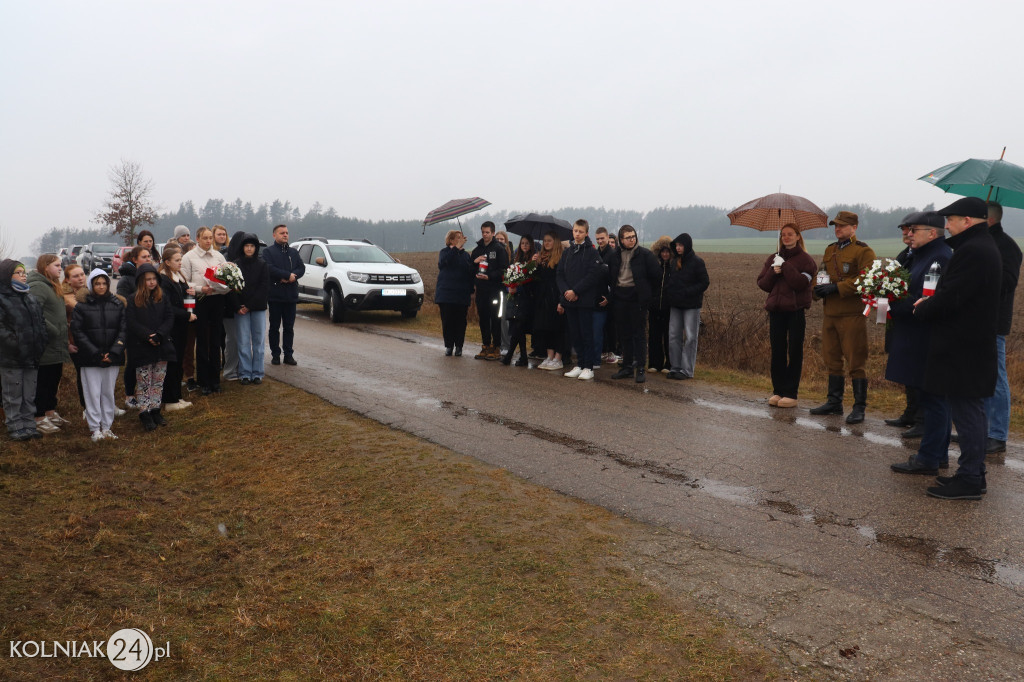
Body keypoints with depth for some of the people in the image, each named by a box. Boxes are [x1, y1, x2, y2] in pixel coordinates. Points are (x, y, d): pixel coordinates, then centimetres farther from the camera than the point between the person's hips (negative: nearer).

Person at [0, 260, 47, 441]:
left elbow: (41, 322, 19)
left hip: (31, 356, 7)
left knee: (29, 395, 13)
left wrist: (41, 343, 7)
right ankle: (15, 427, 11)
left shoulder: (31, 298, 15)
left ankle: (28, 425, 22)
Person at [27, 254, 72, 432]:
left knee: (54, 381, 17)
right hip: (45, 347, -10)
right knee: (42, 382, -1)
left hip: (57, 347, 10)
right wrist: (54, 331, -21)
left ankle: (51, 412, 28)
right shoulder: (37, 287, -15)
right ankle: (39, 418, 7)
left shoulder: (53, 287, 17)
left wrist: (65, 340, 16)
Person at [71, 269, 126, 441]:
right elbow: (77, 332, -4)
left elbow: (123, 330, 3)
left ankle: (106, 427, 18)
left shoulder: (117, 304, 7)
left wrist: (113, 352, -8)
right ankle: (95, 429, 9)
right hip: (90, 359, -2)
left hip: (112, 358, 2)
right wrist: (95, 354, -11)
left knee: (108, 392, 9)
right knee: (93, 393, 0)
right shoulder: (82, 306, 0)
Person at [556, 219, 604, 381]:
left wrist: (575, 291, -15)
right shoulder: (567, 252, 13)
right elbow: (560, 273, 10)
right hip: (569, 300, 5)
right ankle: (580, 364, 17)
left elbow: (594, 274, -13)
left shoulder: (591, 251, -4)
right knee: (574, 334, 9)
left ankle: (589, 367, 3)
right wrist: (565, 291, -8)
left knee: (587, 333, -2)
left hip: (585, 300, -5)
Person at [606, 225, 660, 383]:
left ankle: (641, 368, 2)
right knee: (624, 334, 10)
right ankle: (627, 366, 18)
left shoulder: (645, 254, -3)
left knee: (639, 334, -2)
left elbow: (656, 275, 0)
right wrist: (613, 294, 13)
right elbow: (610, 277, 21)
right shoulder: (614, 256, 9)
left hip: (637, 299, -4)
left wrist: (648, 293, 2)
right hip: (620, 299, 5)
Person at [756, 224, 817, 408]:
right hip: (776, 310, 4)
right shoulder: (773, 259, 15)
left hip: (796, 311, -4)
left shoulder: (805, 259, 1)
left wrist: (784, 266, -14)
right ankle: (778, 391, 13)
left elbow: (801, 283, -15)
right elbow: (762, 284, 7)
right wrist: (773, 272, -9)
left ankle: (791, 394, 3)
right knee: (777, 352, 5)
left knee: (794, 352, -1)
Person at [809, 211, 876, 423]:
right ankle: (834, 402, 25)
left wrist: (836, 288, -20)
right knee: (832, 360, 14)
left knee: (855, 362, -3)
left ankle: (859, 408, 4)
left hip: (852, 315, -7)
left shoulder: (863, 251, -6)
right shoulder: (829, 250, 17)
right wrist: (818, 288, 1)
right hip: (830, 314, 8)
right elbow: (821, 275, 24)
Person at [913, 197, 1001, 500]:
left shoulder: (972, 250, -19)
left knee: (966, 412, -4)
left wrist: (921, 309, -5)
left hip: (962, 350, -11)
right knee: (970, 411, 16)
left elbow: (950, 298, -23)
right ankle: (973, 473, 25)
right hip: (975, 346, 11)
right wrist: (930, 303, 6)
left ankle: (970, 481, 2)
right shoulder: (984, 246, 15)